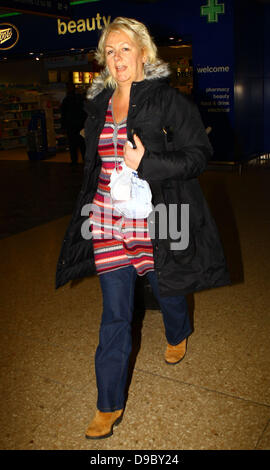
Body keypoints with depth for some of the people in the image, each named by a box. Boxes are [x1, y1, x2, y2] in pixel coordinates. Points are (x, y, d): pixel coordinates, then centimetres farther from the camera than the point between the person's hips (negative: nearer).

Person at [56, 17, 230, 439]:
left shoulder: (169, 100, -6)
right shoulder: (98, 104, 11)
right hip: (109, 222, 4)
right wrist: (90, 207, 20)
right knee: (115, 314, 5)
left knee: (167, 289, 19)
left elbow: (198, 155, -10)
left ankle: (178, 335, 56)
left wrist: (146, 163, -21)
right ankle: (110, 406, 17)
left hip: (155, 221, -3)